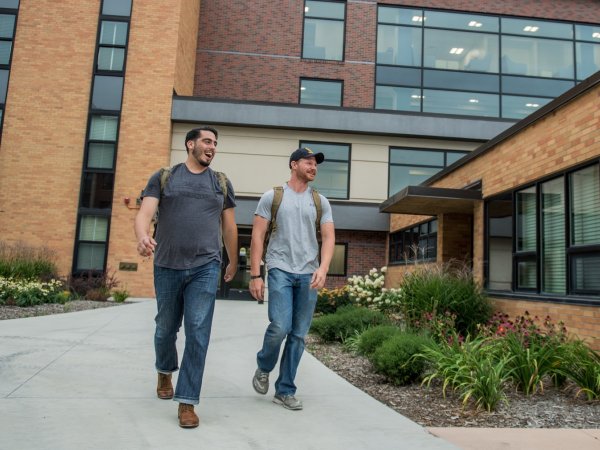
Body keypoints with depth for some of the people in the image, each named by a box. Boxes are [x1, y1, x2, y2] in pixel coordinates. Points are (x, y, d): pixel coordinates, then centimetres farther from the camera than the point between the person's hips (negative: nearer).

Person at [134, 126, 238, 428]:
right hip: (167, 267, 0)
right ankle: (165, 372, 45)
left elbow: (229, 226, 17)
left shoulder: (221, 183, 11)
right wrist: (143, 237, -30)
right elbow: (145, 213, -8)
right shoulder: (163, 178, 6)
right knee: (166, 328, 16)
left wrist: (233, 261, 23)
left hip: (206, 267, 0)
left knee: (198, 333, -7)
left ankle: (187, 402, 3)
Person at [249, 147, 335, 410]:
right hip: (280, 270, -3)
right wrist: (255, 275, -6)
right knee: (280, 327, -15)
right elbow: (257, 237, 0)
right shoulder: (272, 197, 3)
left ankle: (285, 391, 17)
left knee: (298, 335, 4)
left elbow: (328, 237, 3)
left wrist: (323, 267, -15)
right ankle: (263, 368, 17)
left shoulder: (320, 202, 11)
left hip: (309, 274, 3)